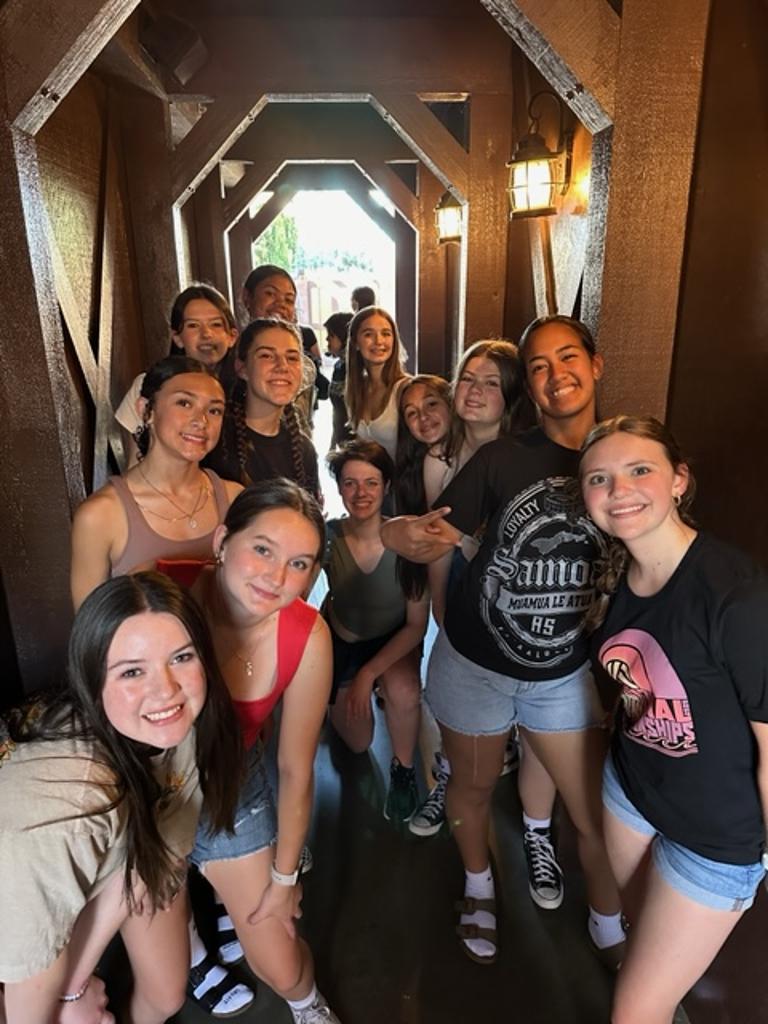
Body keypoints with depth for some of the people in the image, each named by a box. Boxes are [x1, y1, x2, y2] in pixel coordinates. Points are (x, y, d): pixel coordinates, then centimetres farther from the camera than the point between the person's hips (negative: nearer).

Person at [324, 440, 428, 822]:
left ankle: (403, 770, -4)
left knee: (403, 691, -34)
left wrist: (369, 673, -25)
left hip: (394, 639, -1)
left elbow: (417, 624, -21)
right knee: (357, 743, 11)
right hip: (340, 638, 2)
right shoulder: (328, 537, -23)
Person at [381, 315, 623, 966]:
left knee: (595, 813, 11)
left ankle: (609, 931, 42)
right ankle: (480, 890, 52)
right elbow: (435, 545, -11)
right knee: (473, 789, 20)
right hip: (475, 663, -1)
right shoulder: (503, 459, -14)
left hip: (567, 673, 2)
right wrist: (405, 534, -33)